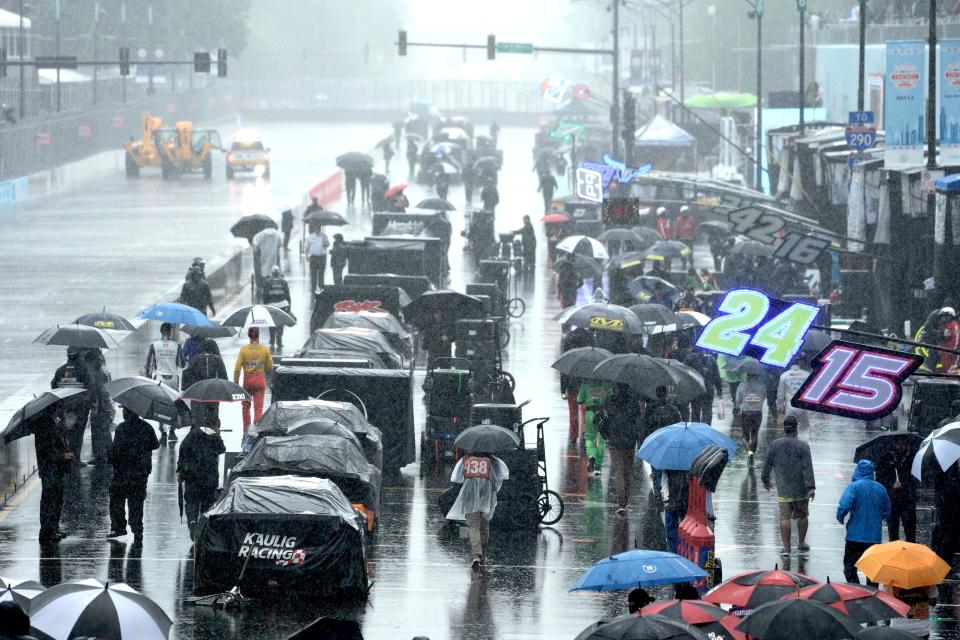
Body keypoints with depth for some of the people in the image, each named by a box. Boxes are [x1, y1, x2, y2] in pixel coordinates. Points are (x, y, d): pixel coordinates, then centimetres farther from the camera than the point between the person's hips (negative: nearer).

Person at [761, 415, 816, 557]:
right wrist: (811, 487, -14)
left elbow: (767, 464, 6)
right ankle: (801, 544, 26)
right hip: (801, 490, 0)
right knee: (802, 516, 16)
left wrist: (765, 479, 22)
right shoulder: (803, 446, -8)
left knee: (784, 518, 0)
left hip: (783, 489, 0)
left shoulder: (775, 445, -2)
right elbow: (808, 468, -13)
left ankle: (786, 547, -3)